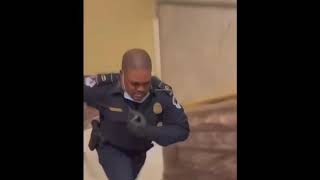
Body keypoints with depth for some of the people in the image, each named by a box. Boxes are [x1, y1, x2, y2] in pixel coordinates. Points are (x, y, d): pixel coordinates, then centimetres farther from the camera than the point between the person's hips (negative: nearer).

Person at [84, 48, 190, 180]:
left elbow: (182, 130, -29)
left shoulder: (162, 93, -33)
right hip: (111, 148, -3)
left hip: (139, 150, 4)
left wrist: (148, 131, -43)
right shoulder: (105, 87, -37)